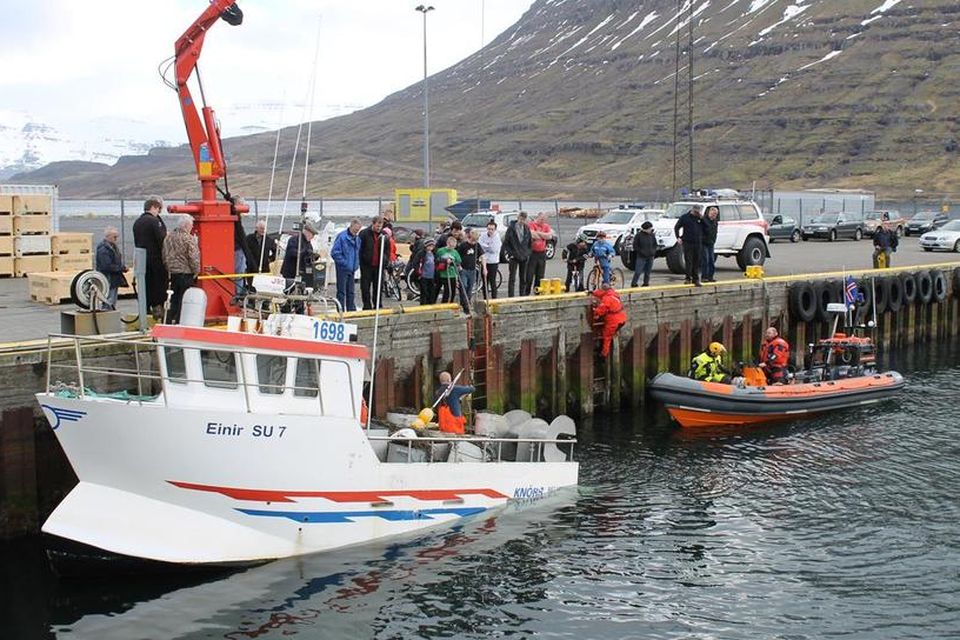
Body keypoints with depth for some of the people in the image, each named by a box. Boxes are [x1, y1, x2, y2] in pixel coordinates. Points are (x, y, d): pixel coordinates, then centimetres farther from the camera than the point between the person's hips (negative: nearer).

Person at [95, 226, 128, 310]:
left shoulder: (113, 247, 14)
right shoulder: (103, 249, -18)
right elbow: (107, 266, -24)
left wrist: (123, 267, 3)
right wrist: (122, 268, -19)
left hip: (114, 279, 10)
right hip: (108, 280, -10)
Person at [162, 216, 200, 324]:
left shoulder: (168, 238, 5)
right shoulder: (189, 239, -14)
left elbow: (164, 257, 10)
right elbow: (194, 258, -17)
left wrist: (169, 269, 18)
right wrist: (196, 272, -5)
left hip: (173, 274, 6)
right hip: (186, 274, -6)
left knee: (173, 300, 14)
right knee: (183, 302, 1)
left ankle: (169, 323, 16)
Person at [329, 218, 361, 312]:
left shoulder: (357, 238, 9)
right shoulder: (342, 237, -14)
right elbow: (334, 252, -16)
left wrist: (356, 264, 10)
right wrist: (345, 263, -14)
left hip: (352, 269, 7)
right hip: (343, 269, -7)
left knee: (351, 292, 14)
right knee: (341, 291, -3)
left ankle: (352, 310, 20)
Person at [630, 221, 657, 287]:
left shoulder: (652, 235, 7)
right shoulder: (639, 235, -7)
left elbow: (655, 244, 19)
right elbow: (635, 246, -4)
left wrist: (653, 251, 3)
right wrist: (641, 252, -11)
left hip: (650, 257, 5)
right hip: (641, 257, -5)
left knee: (648, 271, 8)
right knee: (638, 271, -9)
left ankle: (646, 283, 17)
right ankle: (633, 284, -2)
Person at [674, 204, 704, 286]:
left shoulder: (700, 218, 10)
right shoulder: (685, 217, 0)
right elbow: (676, 227, 4)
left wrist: (702, 219, -3)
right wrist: (678, 237, -5)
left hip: (698, 243, 3)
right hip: (687, 242, -3)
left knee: (697, 262, 6)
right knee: (688, 261, -4)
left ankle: (696, 279, 12)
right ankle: (688, 278, 3)